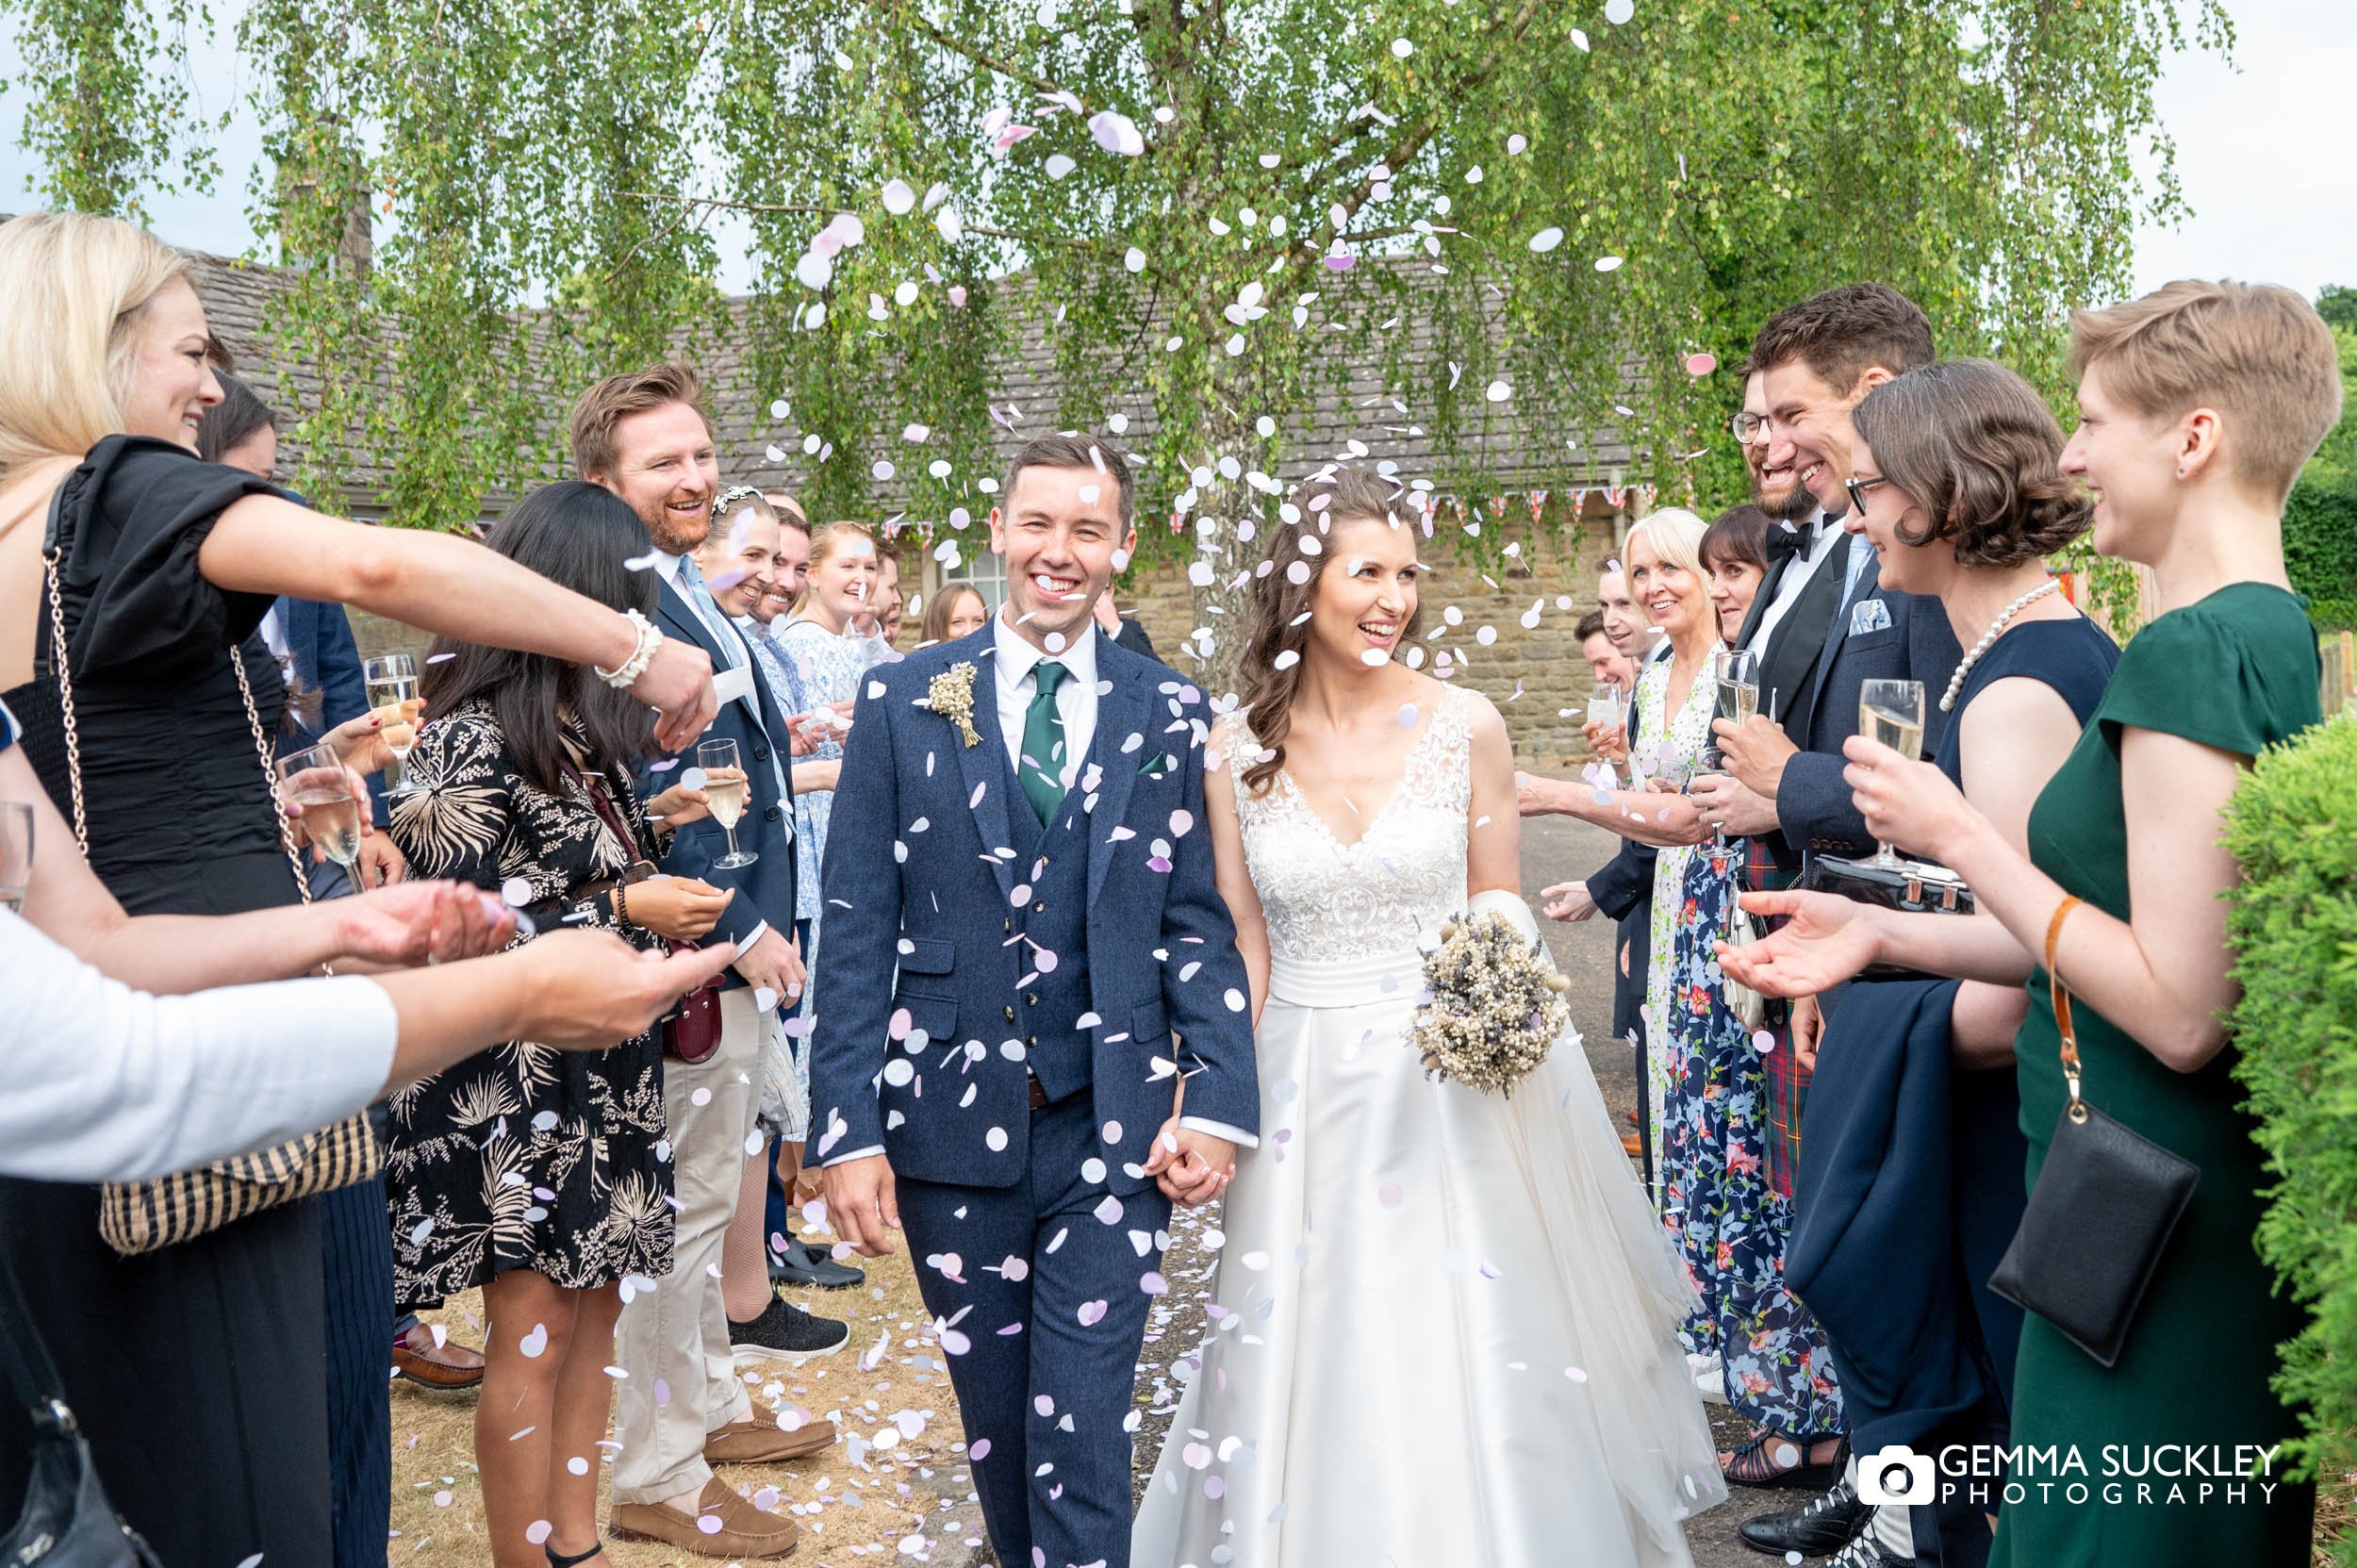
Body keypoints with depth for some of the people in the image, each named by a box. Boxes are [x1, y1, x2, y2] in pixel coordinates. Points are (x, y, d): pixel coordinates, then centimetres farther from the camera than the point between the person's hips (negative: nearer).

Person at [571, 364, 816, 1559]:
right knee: (679, 1213, 3)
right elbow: (646, 800, -25)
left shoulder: (690, 598, 13)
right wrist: (741, 930, -20)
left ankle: (709, 1405, 40)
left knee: (706, 1199, 22)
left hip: (738, 947, 10)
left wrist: (761, 928, 13)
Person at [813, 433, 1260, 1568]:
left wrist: (1219, 1102, -6)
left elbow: (1196, 921, 4)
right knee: (993, 1413, 17)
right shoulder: (905, 700, 1)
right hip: (951, 1123, 1)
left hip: (1112, 1129, -1)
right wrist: (843, 1128, -5)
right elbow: (855, 929, -1)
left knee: (1082, 1427, 1)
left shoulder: (1167, 713, 3)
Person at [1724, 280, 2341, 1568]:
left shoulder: (2189, 651, -22)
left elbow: (2180, 1006, -25)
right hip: (2215, 1209, 9)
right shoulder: (2276, 635, 8)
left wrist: (1959, 836, -17)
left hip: (2152, 1237, -9)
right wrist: (1885, 932, 7)